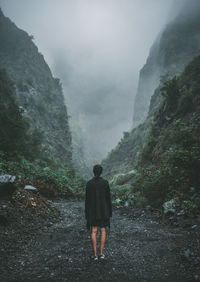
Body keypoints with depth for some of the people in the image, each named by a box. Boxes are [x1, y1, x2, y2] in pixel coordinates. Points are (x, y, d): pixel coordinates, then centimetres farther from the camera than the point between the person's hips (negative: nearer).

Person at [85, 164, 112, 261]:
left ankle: (95, 254, 9)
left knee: (93, 231, 9)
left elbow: (87, 199, -5)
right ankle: (101, 253, 14)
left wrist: (86, 213, 4)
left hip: (93, 209, 0)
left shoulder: (89, 183, -8)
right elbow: (108, 197, -6)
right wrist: (109, 211, 5)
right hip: (103, 209, 0)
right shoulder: (105, 182, -9)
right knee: (103, 231, 12)